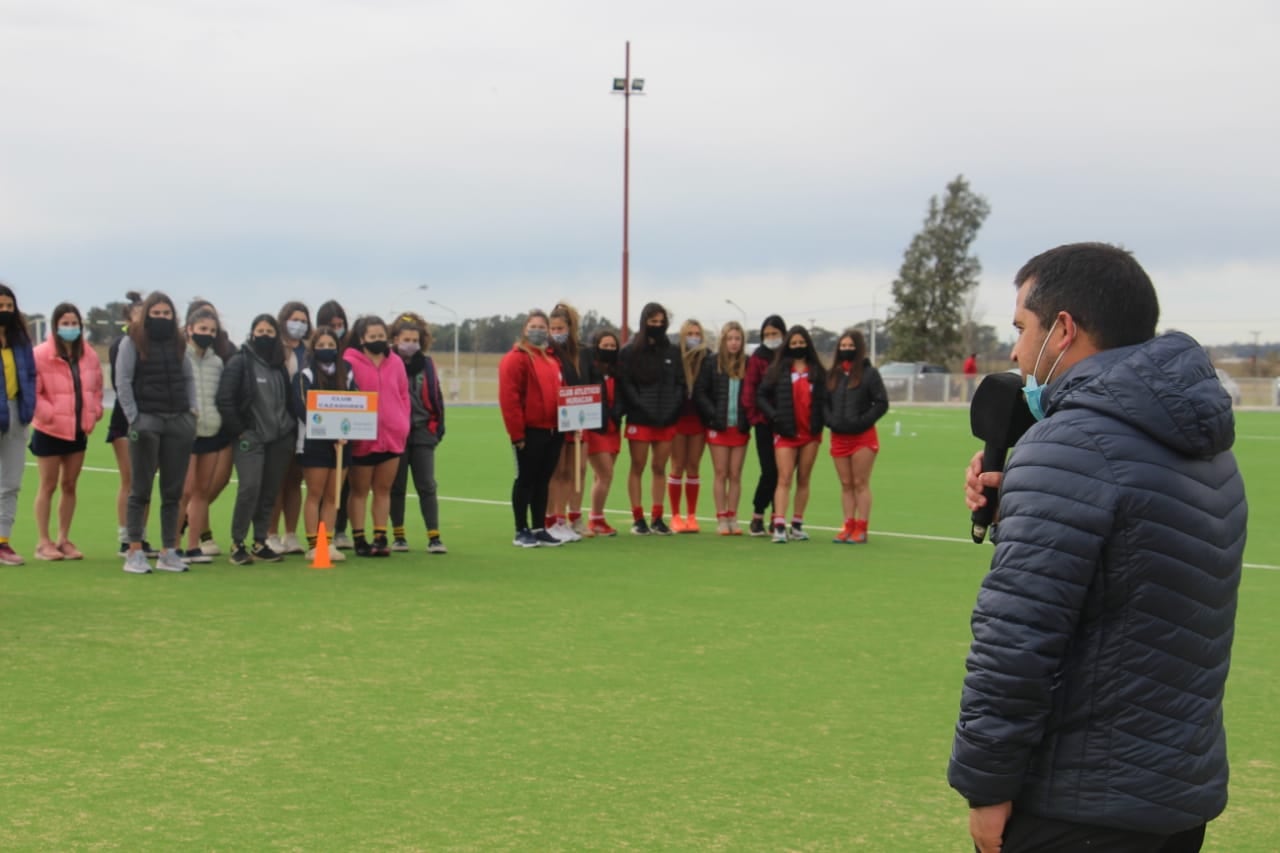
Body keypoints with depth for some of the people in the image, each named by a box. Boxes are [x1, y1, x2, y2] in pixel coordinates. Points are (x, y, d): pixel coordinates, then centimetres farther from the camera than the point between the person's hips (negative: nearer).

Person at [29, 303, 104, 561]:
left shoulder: (89, 355, 4)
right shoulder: (41, 355, -12)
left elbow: (96, 388, 15)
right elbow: (31, 391, -14)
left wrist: (94, 412, 3)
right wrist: (48, 414, -19)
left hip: (79, 431, 5)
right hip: (50, 431, -5)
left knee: (70, 486, 10)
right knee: (48, 486, 2)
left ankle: (64, 540, 19)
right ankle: (43, 542, 9)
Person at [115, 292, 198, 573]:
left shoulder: (177, 342, 13)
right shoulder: (132, 342, -1)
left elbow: (188, 378, 17)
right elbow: (123, 382, -6)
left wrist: (192, 409, 5)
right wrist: (134, 419, -12)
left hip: (179, 422, 5)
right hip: (147, 420, -5)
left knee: (173, 489, 5)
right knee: (141, 488, -2)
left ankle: (168, 551, 11)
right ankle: (134, 551, 0)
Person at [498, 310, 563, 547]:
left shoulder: (552, 359, 16)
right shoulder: (516, 359, -9)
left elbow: (560, 392, 22)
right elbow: (508, 398, -15)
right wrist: (517, 433, -18)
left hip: (553, 431, 7)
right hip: (530, 431, -7)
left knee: (543, 481, 11)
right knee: (526, 480, -1)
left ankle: (540, 529, 18)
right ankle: (521, 531, 5)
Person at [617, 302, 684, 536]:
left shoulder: (671, 352, 11)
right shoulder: (630, 352, -2)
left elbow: (680, 383, 11)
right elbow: (625, 385, -7)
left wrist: (673, 407, -4)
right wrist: (643, 409, -14)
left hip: (667, 421, 4)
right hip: (640, 420, -4)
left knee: (660, 468, 7)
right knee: (637, 468, 2)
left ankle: (657, 518, 12)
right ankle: (638, 519, 6)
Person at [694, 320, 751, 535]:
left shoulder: (748, 365, 2)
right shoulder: (711, 364, -1)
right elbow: (700, 392, -2)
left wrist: (749, 417, -8)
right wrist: (714, 415, -11)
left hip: (740, 428, 1)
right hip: (719, 427, -1)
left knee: (735, 475, 5)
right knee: (721, 474, 2)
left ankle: (732, 518, 11)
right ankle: (721, 519, 6)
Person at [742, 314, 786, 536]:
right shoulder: (758, 358, 2)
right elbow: (749, 389, -1)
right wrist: (753, 416, -7)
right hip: (765, 423, -2)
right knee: (770, 471, -7)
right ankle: (757, 517, 7)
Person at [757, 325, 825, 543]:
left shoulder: (817, 371, 7)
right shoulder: (778, 370, 2)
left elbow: (824, 400, 10)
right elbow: (761, 396, 2)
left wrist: (820, 420, -4)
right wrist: (773, 415, -10)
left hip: (810, 433, 2)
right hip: (786, 433, -2)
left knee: (803, 480, 8)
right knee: (784, 479, -10)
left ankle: (797, 525, 15)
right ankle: (779, 527, -15)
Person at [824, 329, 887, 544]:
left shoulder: (870, 373, -2)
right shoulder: (832, 374, 11)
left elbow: (881, 403, -5)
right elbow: (823, 402, 12)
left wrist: (861, 422, -13)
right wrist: (830, 421, -6)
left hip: (863, 437, -4)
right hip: (839, 437, 4)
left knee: (861, 483, -3)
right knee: (846, 484, 7)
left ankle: (861, 529, -1)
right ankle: (848, 527, 10)